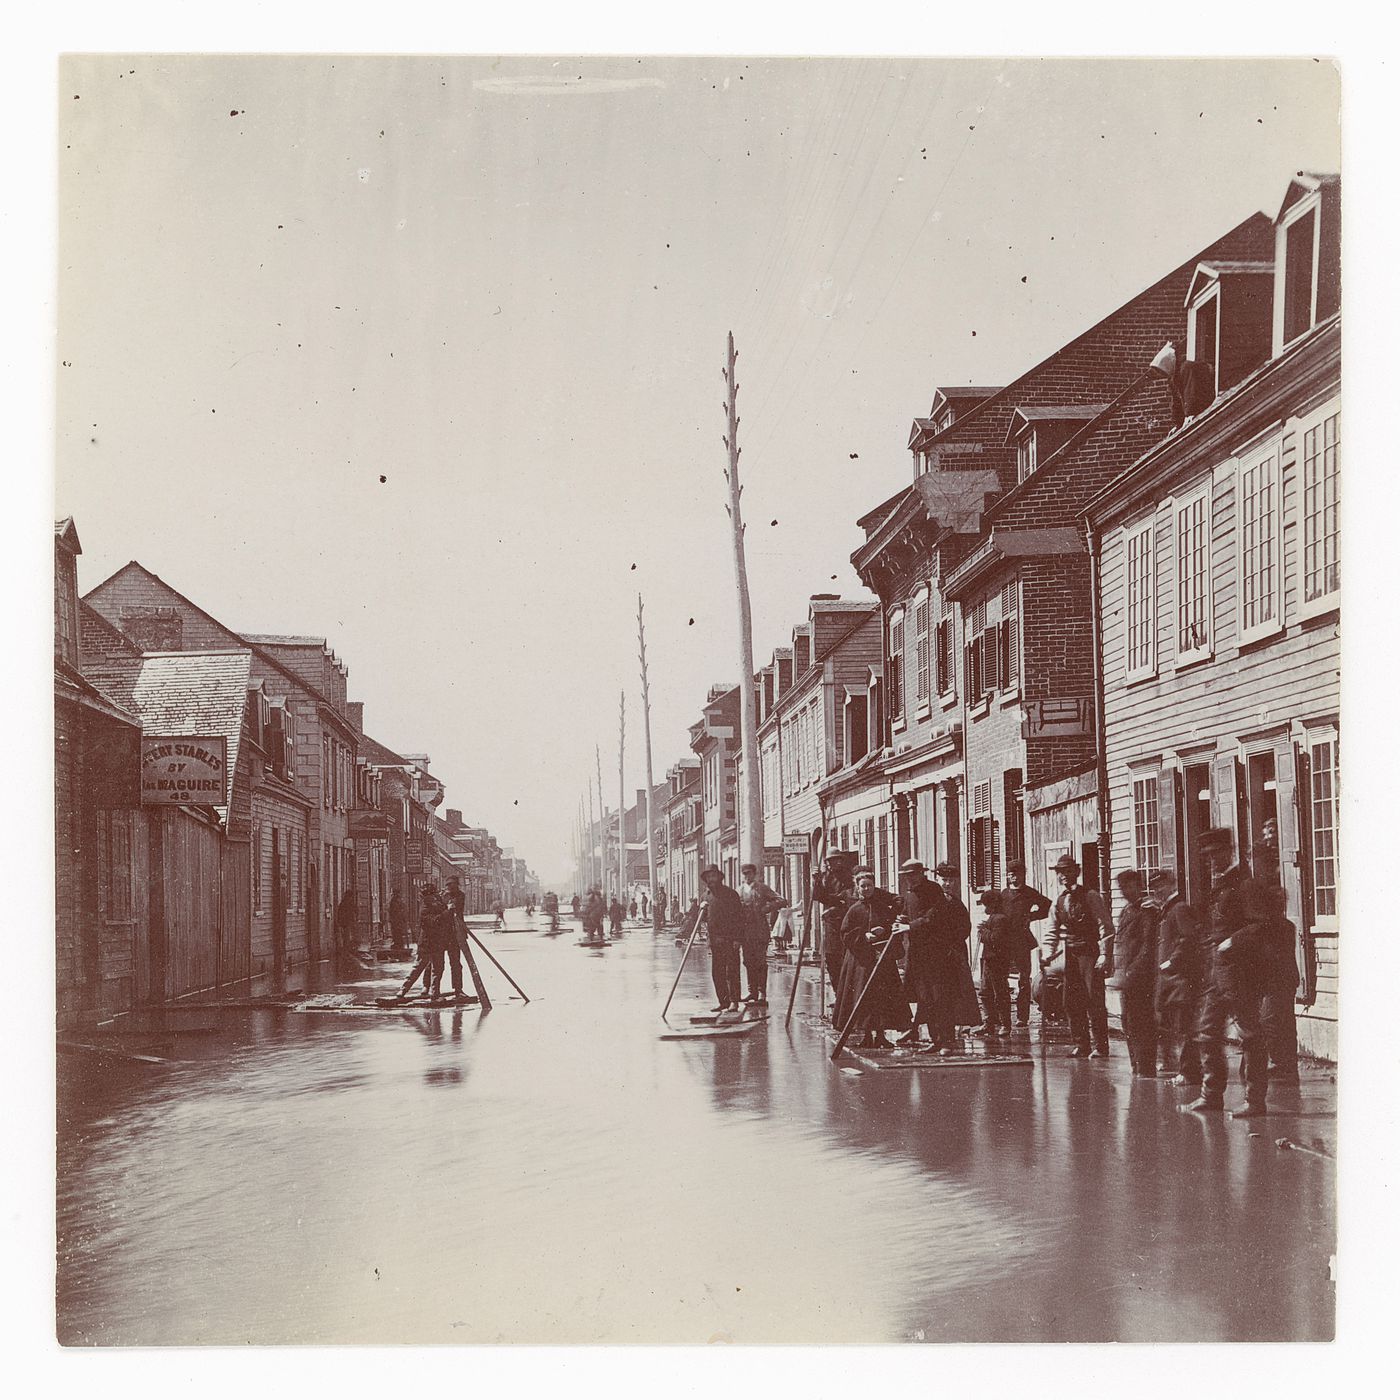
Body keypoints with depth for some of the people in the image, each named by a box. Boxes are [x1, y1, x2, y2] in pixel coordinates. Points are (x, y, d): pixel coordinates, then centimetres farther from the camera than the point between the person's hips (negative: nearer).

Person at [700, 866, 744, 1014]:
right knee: (717, 972, 7)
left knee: (731, 970, -8)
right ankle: (724, 1001, 15)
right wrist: (703, 910, -1)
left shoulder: (731, 894, -5)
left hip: (730, 939, -6)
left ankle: (734, 1002, -7)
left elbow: (739, 917, -8)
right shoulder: (707, 895, 14)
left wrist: (738, 939, -15)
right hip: (715, 939, 6)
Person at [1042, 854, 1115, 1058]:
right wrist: (1048, 953, 3)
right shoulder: (1059, 901, 12)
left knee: (1094, 999, -7)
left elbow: (1106, 927, -9)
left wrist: (1105, 955, -17)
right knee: (1072, 1002, 6)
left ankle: (1100, 1046, -2)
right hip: (1070, 955, 6)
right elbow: (1053, 931, 17)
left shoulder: (1090, 896, -5)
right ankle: (1081, 1045, 14)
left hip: (1090, 953, -6)